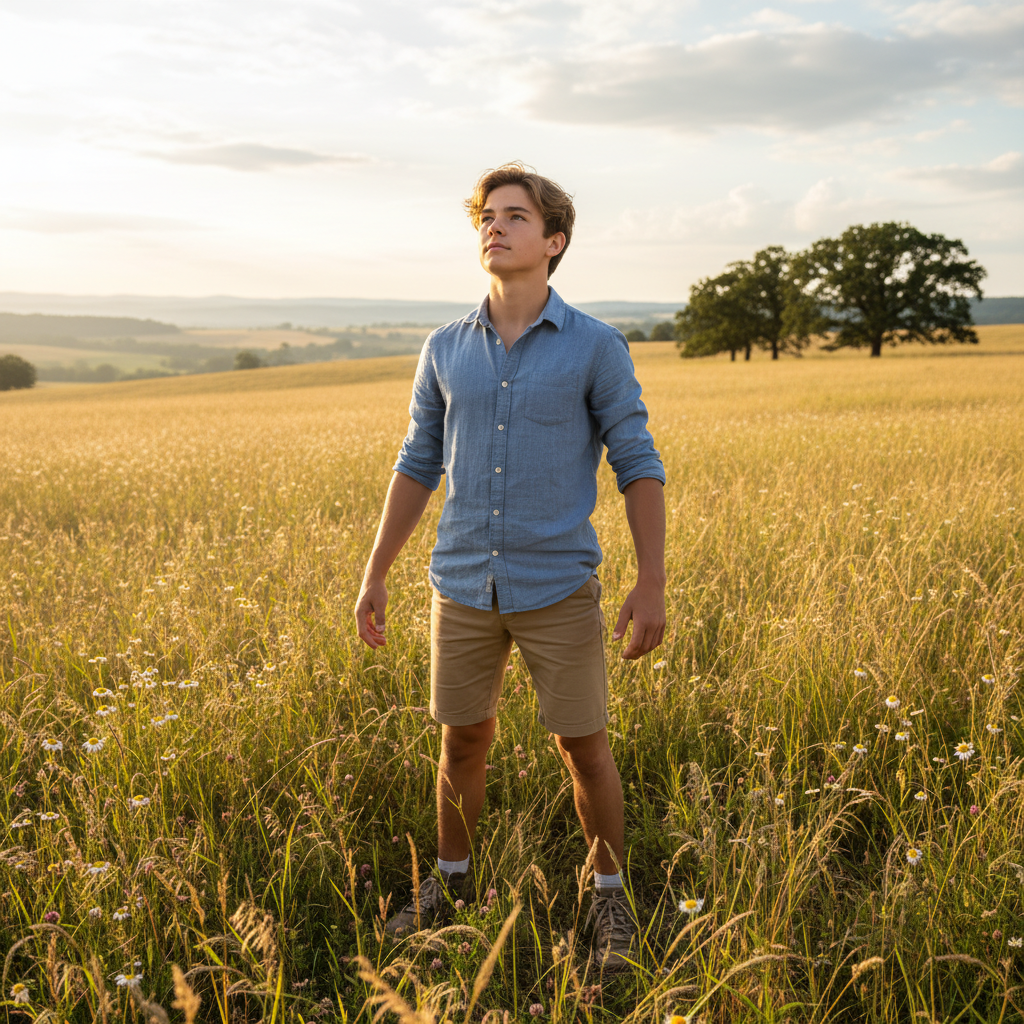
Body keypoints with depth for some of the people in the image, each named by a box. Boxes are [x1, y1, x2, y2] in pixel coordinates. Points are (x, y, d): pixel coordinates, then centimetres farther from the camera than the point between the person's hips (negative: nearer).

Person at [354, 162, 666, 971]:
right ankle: (451, 881, 35)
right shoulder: (445, 350, 4)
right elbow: (417, 466, 9)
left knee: (584, 749, 5)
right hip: (464, 587, 3)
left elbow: (638, 467, -5)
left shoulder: (597, 347, -6)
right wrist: (375, 575, 7)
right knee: (463, 741, 14)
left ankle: (611, 897, 27)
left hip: (558, 589, -3)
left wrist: (652, 585, -11)